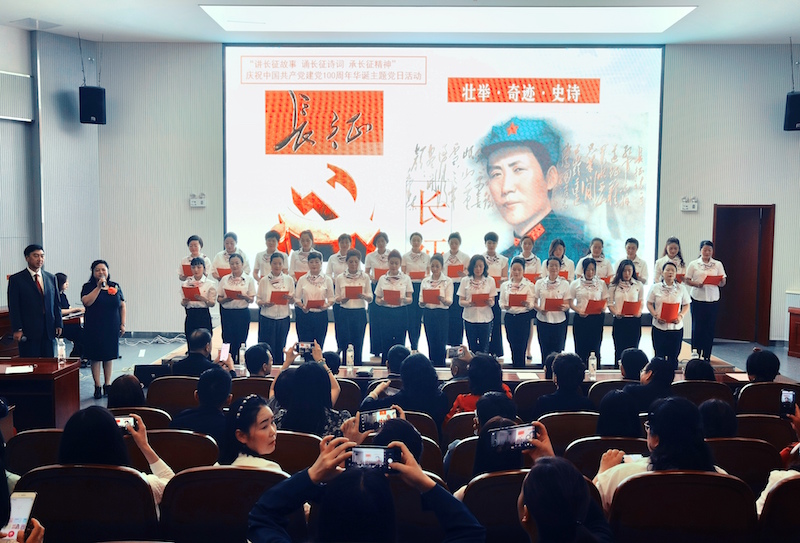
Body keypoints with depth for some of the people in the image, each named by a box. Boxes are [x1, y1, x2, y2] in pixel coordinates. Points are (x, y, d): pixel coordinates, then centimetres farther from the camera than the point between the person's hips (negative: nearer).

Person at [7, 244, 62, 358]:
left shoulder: (51, 278, 12)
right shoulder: (16, 279, -1)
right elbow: (13, 308, -4)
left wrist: (58, 324, 6)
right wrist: (17, 330, -10)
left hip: (49, 330, 4)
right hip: (28, 331, -4)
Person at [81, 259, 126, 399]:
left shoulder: (115, 287, 7)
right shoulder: (88, 287, 0)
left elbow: (122, 306, 8)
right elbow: (86, 302, -17)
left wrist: (123, 324, 2)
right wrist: (98, 287, -18)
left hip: (112, 328, 2)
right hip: (94, 329, -2)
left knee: (109, 356, 9)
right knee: (96, 357, 0)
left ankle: (107, 384, 19)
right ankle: (97, 386, 7)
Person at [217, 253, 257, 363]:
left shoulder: (249, 279, 3)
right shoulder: (224, 279, 9)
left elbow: (252, 299, 1)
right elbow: (219, 299, 8)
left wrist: (244, 297, -20)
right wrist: (225, 299, -14)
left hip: (242, 313, -2)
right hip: (227, 312, 2)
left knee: (241, 341, 1)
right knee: (228, 340, 2)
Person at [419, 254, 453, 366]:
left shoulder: (448, 281, 0)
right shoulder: (425, 281, 9)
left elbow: (449, 302, -8)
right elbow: (420, 302, 7)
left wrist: (442, 300, -30)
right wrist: (422, 303, -16)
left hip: (442, 314, -3)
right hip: (428, 314, 3)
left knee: (441, 343, -3)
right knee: (431, 343, 7)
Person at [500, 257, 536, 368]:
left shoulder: (529, 285, 1)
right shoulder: (505, 285, 9)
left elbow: (532, 305, -4)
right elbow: (501, 302, 7)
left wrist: (527, 304, -25)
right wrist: (505, 306, -15)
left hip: (524, 318, -3)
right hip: (510, 318, 3)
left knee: (521, 348, -5)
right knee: (513, 347, 7)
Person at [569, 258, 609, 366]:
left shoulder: (601, 283, 9)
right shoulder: (575, 284, 5)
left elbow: (605, 301, 10)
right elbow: (571, 302, 3)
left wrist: (603, 308, -13)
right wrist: (579, 311, -15)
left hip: (597, 318, 1)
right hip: (580, 318, -1)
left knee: (595, 347, 0)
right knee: (580, 347, 1)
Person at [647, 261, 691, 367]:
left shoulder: (681, 288, 6)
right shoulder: (656, 288, 3)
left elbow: (686, 305, 9)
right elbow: (649, 304, 4)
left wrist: (681, 315, -9)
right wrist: (656, 315, -11)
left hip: (676, 327, 1)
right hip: (659, 326, -1)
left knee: (674, 356, 5)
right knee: (659, 356, 2)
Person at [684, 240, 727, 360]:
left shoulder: (718, 264, 8)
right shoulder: (693, 264, 3)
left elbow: (723, 282, 6)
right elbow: (687, 280, 1)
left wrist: (719, 282, -16)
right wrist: (696, 284, -17)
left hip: (713, 299, 2)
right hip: (697, 299, -2)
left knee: (710, 327, 3)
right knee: (697, 327, -1)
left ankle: (706, 355, 12)